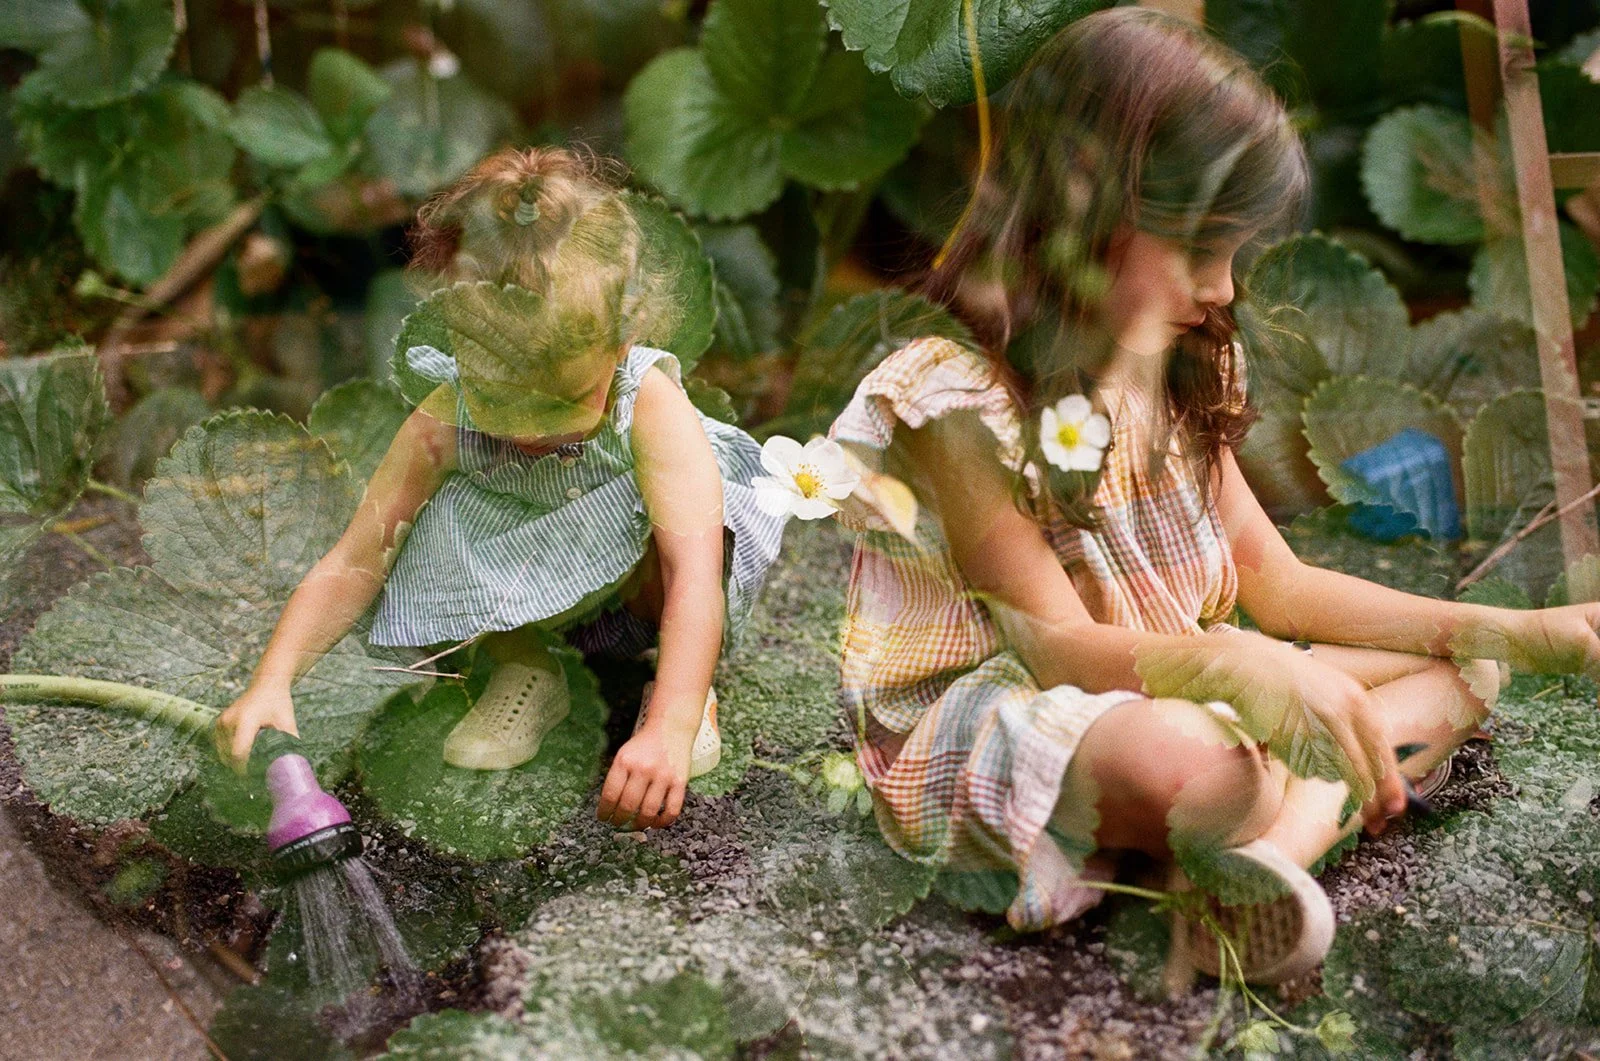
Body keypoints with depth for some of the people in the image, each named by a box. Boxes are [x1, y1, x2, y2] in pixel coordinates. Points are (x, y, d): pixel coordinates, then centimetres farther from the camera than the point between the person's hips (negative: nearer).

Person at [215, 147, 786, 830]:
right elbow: (355, 561, -23)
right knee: (432, 528, -27)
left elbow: (695, 570, -45)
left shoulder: (651, 407, -35)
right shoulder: (445, 421, -25)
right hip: (515, 591, 3)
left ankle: (693, 685, -8)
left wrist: (670, 731, -58)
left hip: (631, 578, -3)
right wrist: (270, 686, -36)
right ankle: (523, 670, -1)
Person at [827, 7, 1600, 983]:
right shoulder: (960, 400, -17)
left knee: (1461, 672, 0)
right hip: (987, 724, -10)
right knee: (1196, 761, -44)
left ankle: (1268, 843, -23)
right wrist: (1239, 668, -42)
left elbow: (1277, 582, 9)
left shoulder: (1174, 380, 9)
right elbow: (1056, 644, -22)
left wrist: (1516, 632, 0)